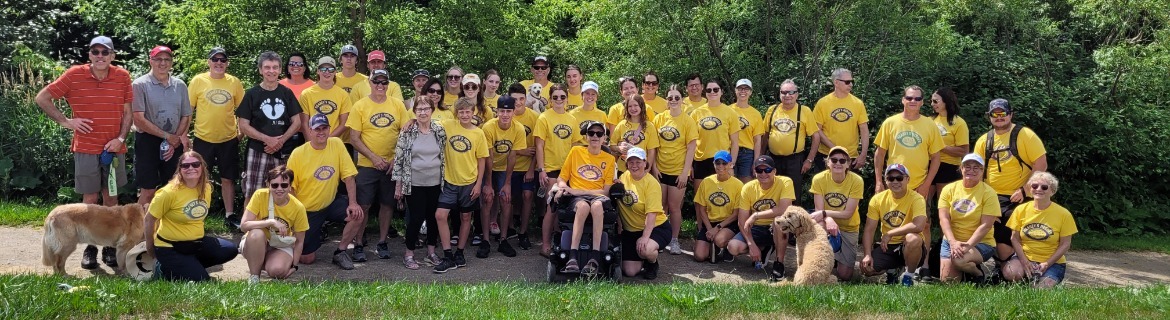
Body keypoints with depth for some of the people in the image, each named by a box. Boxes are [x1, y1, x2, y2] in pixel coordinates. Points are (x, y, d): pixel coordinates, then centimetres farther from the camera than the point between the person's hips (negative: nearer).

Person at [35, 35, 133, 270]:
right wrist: (65, 121, -7)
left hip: (114, 149, 2)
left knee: (111, 198, 8)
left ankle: (110, 247, 17)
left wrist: (120, 138, -9)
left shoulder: (122, 77, -1)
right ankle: (90, 248, 14)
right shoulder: (74, 75, -6)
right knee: (90, 200, 3)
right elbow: (42, 98, 1)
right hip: (85, 149, -1)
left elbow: (127, 113, 5)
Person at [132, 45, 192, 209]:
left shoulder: (180, 85, 7)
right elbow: (139, 120, -12)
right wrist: (167, 136, -13)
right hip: (148, 141, -4)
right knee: (148, 191, -2)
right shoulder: (140, 84, -6)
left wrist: (175, 141, -5)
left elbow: (186, 117, 9)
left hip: (174, 144, 4)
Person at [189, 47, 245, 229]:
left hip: (229, 139, 1)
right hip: (203, 139, -1)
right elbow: (188, 109, 1)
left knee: (228, 179, 9)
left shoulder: (234, 82, 1)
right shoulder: (198, 81, -3)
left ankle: (230, 215, 20)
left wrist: (241, 131, 2)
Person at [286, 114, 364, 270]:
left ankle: (340, 252, -2)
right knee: (307, 259, -4)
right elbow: (290, 187, -7)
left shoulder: (337, 144, -7)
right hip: (307, 210, -2)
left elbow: (348, 176, -7)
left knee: (358, 214, -25)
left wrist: (353, 203, -16)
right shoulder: (298, 154, -12)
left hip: (330, 203, 2)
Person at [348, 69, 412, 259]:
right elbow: (354, 138, -4)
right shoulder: (360, 106, -3)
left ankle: (382, 242, 23)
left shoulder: (397, 105, 3)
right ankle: (359, 242, 13)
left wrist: (397, 158, -6)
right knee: (363, 205, -1)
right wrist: (374, 158, -13)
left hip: (392, 165, 2)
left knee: (388, 204, 9)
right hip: (367, 165, -2)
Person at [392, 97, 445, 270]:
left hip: (435, 183, 3)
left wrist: (445, 181, 8)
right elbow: (399, 158, -4)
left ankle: (431, 252, 26)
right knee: (416, 218, 0)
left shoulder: (440, 130, 2)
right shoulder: (407, 131, -7)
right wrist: (398, 184, -5)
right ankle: (409, 254, 16)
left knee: (434, 217, 10)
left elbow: (444, 155, 10)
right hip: (414, 184, -3)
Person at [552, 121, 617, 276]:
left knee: (597, 205, -39)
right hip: (576, 198, 0)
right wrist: (562, 188, -9)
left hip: (598, 196, 0)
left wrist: (577, 191, -8)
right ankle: (572, 258, -46)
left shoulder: (610, 159, 13)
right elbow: (561, 178, 16)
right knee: (583, 206, -39)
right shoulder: (575, 152, 16)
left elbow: (606, 190, 4)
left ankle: (594, 258, -44)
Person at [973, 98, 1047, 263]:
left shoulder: (1026, 135, -5)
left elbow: (1041, 165, -9)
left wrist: (1025, 190, -15)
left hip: (1019, 198, -4)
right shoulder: (984, 140, 8)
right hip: (991, 198, 4)